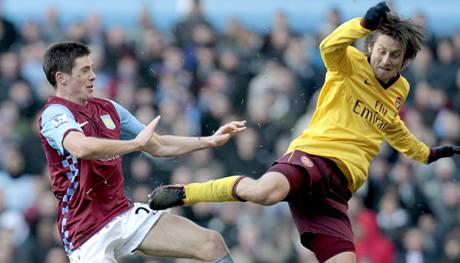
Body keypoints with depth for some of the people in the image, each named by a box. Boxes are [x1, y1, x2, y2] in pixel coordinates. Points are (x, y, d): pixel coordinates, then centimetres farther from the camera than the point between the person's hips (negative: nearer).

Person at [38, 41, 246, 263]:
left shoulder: (108, 109, 11)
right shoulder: (54, 115, -13)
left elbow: (158, 146, 22)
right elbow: (81, 148, -36)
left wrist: (210, 141, 14)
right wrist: (135, 143, -28)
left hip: (125, 215, 7)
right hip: (87, 233, -7)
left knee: (212, 244, -6)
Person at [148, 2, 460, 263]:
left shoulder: (400, 90, 24)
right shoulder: (351, 65, 5)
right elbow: (330, 47, -19)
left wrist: (428, 154, 54)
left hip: (338, 186, 7)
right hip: (314, 155, -6)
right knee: (266, 191, -40)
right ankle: (183, 193, -20)